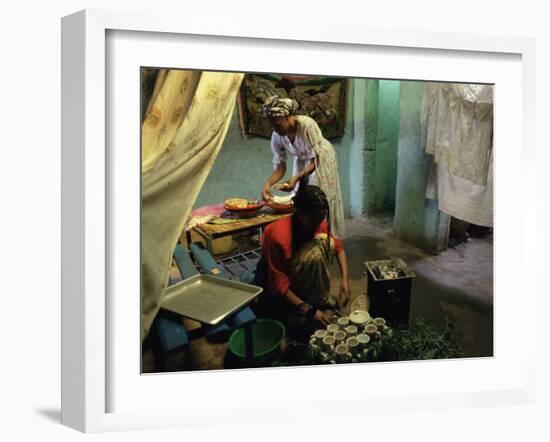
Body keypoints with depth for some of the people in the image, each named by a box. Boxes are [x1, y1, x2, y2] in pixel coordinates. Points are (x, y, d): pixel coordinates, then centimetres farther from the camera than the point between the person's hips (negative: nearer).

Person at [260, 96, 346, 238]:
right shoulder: (276, 137, -20)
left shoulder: (307, 125, -36)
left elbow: (317, 160, -33)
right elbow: (280, 167, -15)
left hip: (322, 160, -4)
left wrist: (296, 178, -44)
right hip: (302, 162, 5)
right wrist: (268, 184, -33)